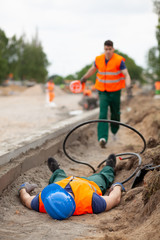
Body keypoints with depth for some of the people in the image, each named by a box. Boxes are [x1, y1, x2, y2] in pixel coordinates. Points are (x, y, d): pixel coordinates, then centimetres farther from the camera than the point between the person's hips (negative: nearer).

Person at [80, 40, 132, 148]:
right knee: (102, 114, -13)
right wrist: (85, 78, 33)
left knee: (115, 114, 12)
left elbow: (126, 75, -15)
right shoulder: (99, 59, -2)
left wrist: (128, 85, -34)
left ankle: (114, 131, 42)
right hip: (103, 92, 1)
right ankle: (103, 138, -21)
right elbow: (93, 69, 19)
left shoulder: (119, 60, -12)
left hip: (115, 92, -1)